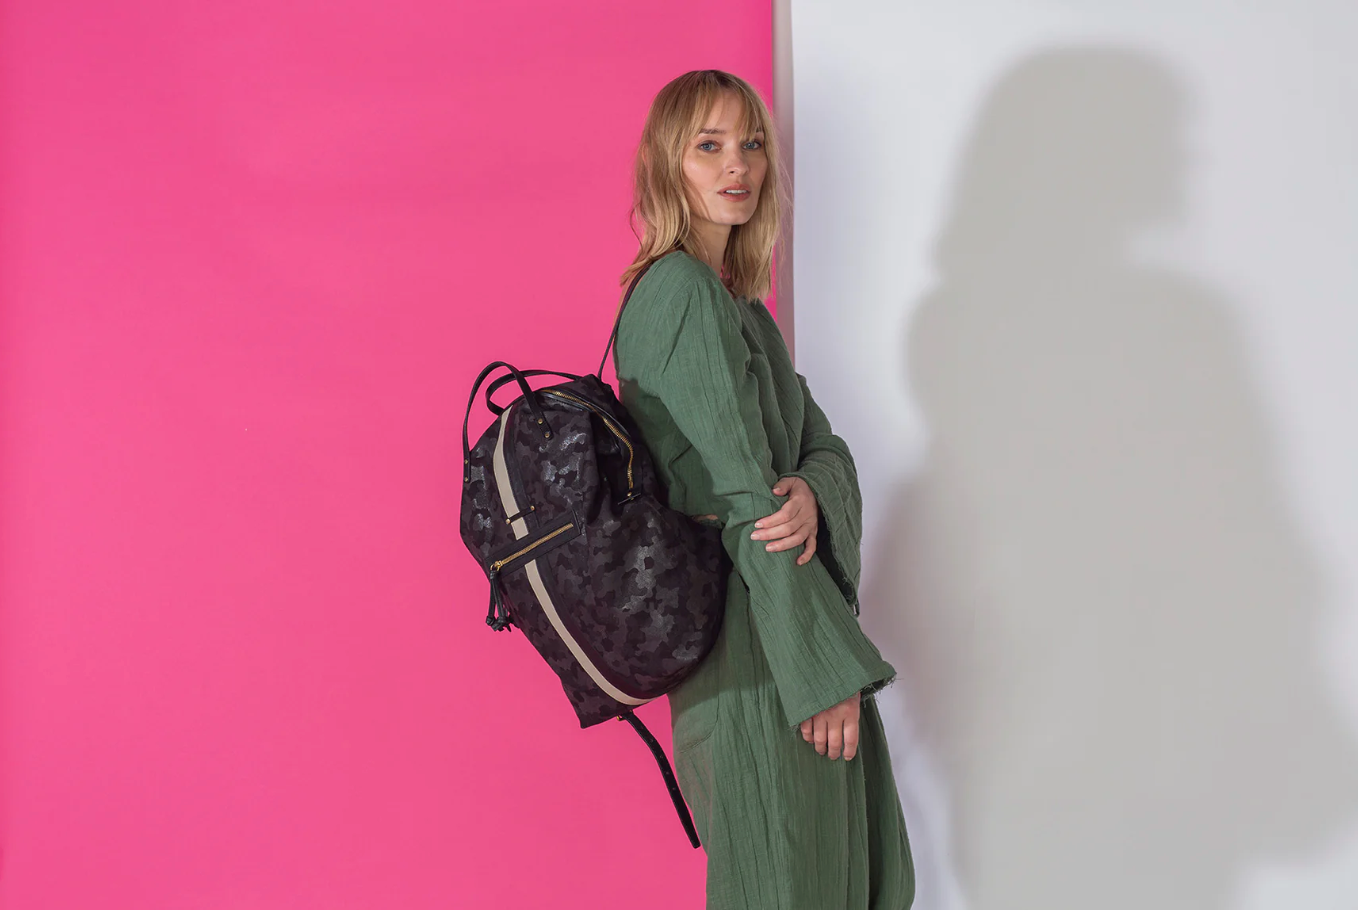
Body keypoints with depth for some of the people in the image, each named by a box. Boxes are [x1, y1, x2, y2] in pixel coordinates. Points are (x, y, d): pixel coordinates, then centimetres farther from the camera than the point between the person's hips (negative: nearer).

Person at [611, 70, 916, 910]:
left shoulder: (735, 298, 15)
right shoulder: (684, 294, -15)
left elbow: (823, 444, 7)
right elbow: (742, 497, -20)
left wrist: (812, 494, -18)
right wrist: (827, 670, -19)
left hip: (783, 606, 9)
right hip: (752, 631, -9)